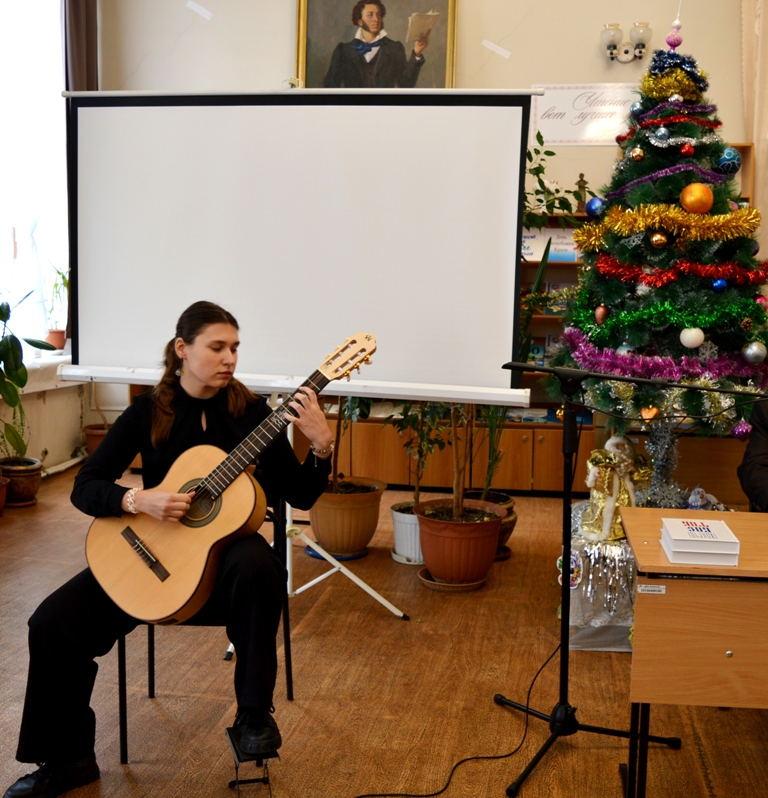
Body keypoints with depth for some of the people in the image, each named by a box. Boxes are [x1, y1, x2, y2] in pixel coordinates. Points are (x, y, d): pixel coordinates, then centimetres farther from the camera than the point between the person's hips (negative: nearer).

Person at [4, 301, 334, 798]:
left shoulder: (249, 412, -4)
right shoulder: (149, 412, -3)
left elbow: (301, 496, -6)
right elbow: (85, 487, -5)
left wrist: (321, 445, -23)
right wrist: (138, 500, -24)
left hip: (223, 544, -1)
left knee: (255, 565, -38)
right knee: (53, 622, -15)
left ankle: (254, 714, -16)